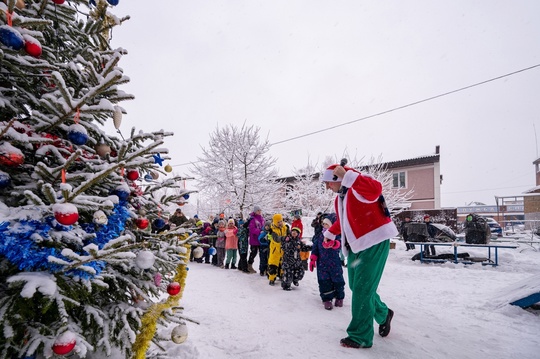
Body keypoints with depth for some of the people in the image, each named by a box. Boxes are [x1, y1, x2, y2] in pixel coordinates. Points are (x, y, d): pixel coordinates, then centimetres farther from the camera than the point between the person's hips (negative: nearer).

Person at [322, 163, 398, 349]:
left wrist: (347, 175, -40)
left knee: (361, 289, -6)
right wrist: (330, 234, 36)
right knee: (356, 287, 14)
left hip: (374, 242, -9)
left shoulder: (359, 188, -15)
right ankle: (383, 314, 40)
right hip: (356, 245, 9)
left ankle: (360, 336, 9)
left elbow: (375, 188, -40)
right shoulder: (340, 198, 13)